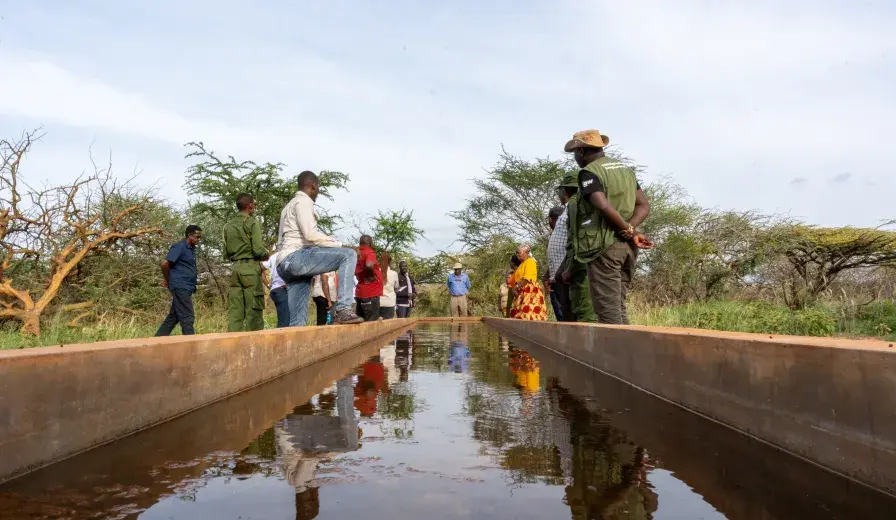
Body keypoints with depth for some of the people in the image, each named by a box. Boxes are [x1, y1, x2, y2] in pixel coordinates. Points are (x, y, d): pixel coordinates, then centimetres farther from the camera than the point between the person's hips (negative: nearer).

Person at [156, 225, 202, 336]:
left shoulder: (192, 249, 17)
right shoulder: (179, 247, -10)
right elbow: (165, 263, -18)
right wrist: (167, 280, -5)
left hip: (186, 288, 9)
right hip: (180, 287, -9)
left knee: (173, 317, 14)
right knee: (187, 318, -9)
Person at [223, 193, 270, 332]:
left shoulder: (228, 225, 14)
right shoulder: (252, 222, -5)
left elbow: (226, 254, 15)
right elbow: (258, 249, -13)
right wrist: (266, 254, 7)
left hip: (235, 268, 6)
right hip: (251, 268, -6)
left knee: (234, 310, 4)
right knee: (253, 310, -4)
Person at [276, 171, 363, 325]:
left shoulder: (290, 205, 30)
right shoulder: (304, 201, -1)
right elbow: (311, 235, -15)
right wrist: (340, 244, -8)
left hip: (285, 264, 10)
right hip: (295, 257, -10)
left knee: (297, 321, 6)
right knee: (348, 255, -18)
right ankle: (342, 309, -29)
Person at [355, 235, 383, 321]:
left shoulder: (358, 254, 14)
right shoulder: (369, 252, -9)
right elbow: (369, 265, -30)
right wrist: (373, 275, -14)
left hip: (360, 292, 8)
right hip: (371, 292, -8)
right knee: (371, 322, -9)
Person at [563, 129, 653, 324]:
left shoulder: (589, 172, -6)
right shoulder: (626, 169, 19)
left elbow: (604, 207, -22)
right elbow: (644, 206, 11)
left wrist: (629, 231, -11)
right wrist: (629, 230, -4)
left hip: (604, 246, -8)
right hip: (627, 246, 8)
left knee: (608, 310, -4)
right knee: (618, 307, 13)